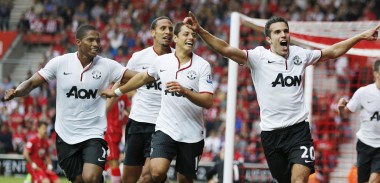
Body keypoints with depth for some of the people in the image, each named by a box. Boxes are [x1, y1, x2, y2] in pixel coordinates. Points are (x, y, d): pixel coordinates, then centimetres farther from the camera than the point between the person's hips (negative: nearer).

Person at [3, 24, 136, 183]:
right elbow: (32, 83, -2)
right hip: (65, 136, 2)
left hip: (93, 135, -2)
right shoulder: (60, 63, -3)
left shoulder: (107, 65, -4)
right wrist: (17, 92, -21)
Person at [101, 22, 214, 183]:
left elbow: (208, 102, -15)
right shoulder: (162, 61, 3)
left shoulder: (202, 65, -6)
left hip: (192, 134, -1)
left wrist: (184, 91, -30)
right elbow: (143, 77, 25)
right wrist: (117, 92, 34)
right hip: (165, 128, 1)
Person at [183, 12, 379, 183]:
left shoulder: (300, 54, 4)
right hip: (271, 133, -1)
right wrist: (199, 31, -31)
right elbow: (226, 50, -18)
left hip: (299, 129, 1)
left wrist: (361, 36, 19)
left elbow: (333, 51, 19)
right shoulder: (259, 56, -6)